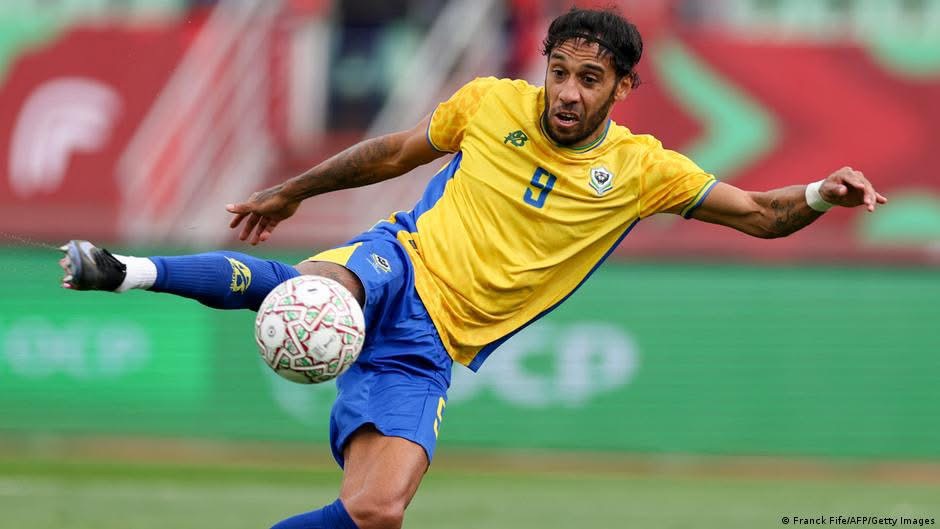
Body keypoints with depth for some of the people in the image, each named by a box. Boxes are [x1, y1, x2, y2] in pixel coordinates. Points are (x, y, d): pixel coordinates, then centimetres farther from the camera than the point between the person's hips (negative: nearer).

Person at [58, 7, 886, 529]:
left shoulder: (642, 170, 2)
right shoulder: (491, 103, 3)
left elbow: (758, 216, 2)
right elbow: (396, 152, 19)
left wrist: (818, 196, -20)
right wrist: (294, 191, 28)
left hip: (428, 350, 1)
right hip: (397, 266, -1)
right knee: (314, 291, -41)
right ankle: (134, 271, -28)